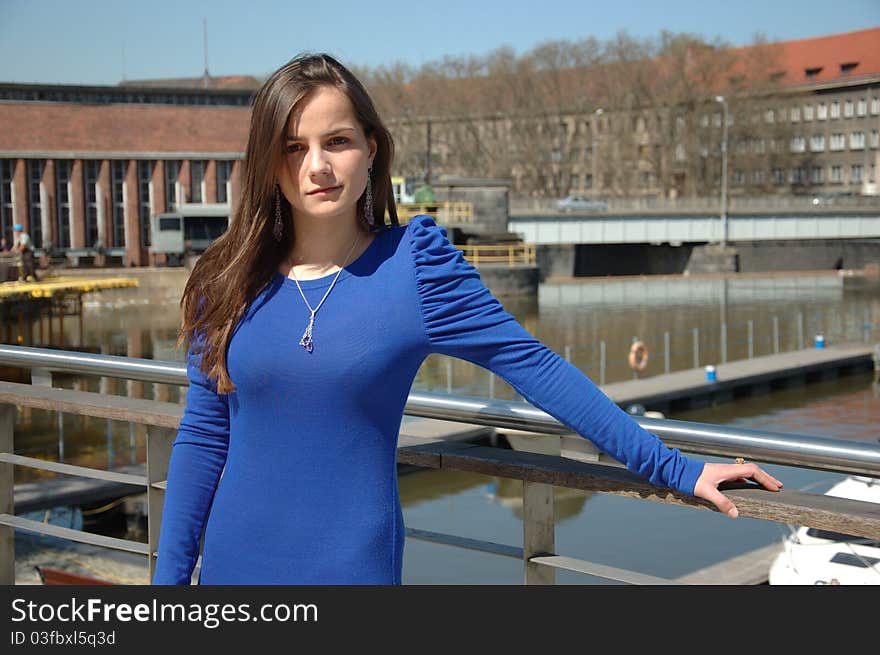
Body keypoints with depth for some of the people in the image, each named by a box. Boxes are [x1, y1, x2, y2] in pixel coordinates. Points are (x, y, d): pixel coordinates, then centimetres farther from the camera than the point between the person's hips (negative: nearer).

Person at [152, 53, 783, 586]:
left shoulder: (413, 263, -8)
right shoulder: (228, 281, -1)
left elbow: (536, 367, -6)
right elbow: (203, 438, 3)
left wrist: (672, 467, -5)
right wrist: (169, 579, 3)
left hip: (356, 564, -2)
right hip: (234, 567, 3)